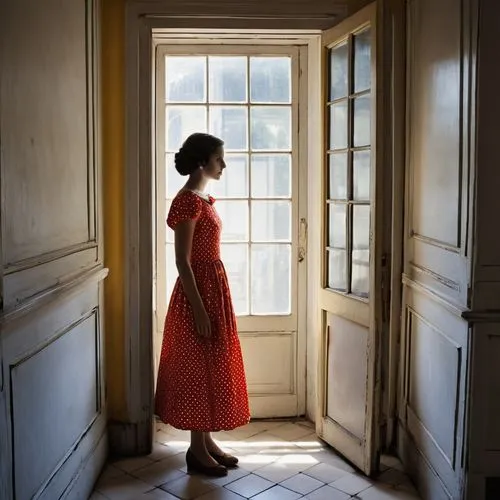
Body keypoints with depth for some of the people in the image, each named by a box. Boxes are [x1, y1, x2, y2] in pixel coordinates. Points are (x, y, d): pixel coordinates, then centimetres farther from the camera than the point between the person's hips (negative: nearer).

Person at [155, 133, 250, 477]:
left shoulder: (204, 199, 13)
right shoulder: (187, 201, -16)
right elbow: (183, 261, -19)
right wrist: (199, 310, -21)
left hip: (215, 287, 10)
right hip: (198, 291, -10)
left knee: (213, 367, 15)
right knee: (198, 368, 0)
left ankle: (207, 442, 26)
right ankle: (197, 451, 12)